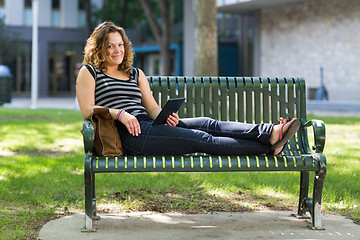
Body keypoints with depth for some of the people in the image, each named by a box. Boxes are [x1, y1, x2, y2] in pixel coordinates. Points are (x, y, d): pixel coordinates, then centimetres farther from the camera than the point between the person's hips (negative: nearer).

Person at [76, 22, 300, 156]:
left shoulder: (136, 74, 27)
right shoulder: (89, 73, 10)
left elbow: (153, 107, 17)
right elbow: (88, 111, -2)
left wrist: (165, 116, -7)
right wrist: (119, 113, -18)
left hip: (149, 124, 7)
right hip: (128, 134, -7)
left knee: (209, 124, -17)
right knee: (202, 139, -20)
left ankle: (271, 133, -31)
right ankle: (269, 146, -29)